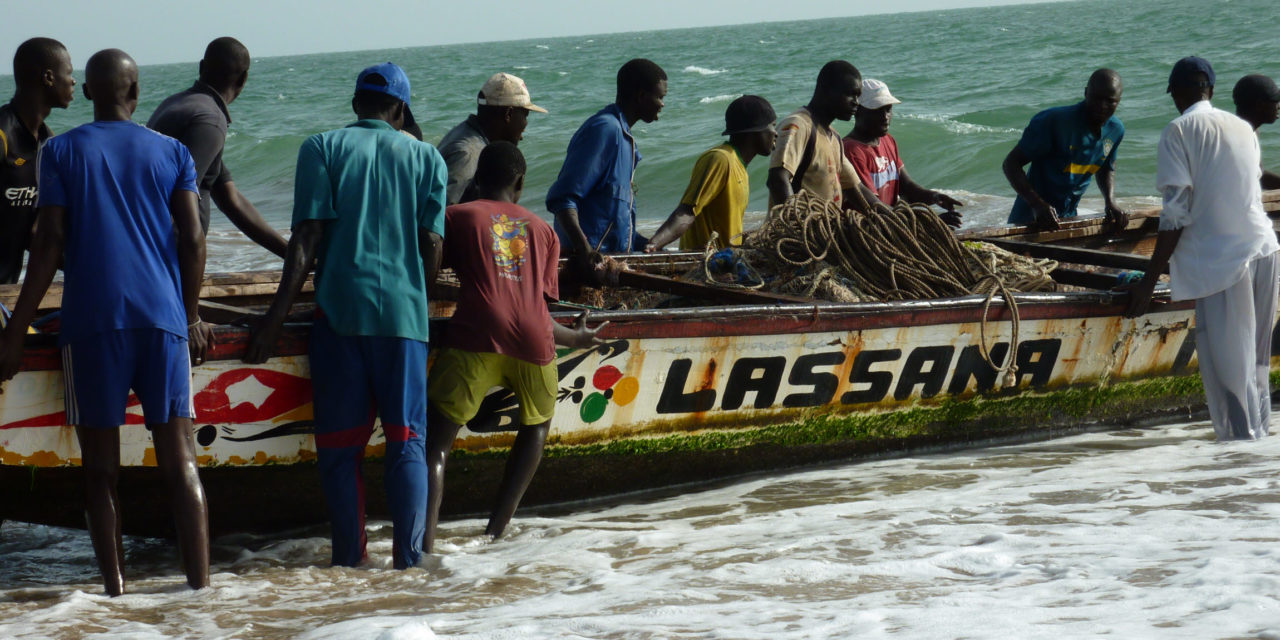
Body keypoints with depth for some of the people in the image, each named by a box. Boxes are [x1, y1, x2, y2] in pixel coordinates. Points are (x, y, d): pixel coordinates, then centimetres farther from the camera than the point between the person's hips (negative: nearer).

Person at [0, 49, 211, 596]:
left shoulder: (61, 152, 5)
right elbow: (193, 240, 4)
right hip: (162, 317, 1)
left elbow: (51, 243, -2)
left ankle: (116, 589, -2)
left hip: (92, 322, -1)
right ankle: (200, 583, -8)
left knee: (100, 465, 3)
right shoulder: (171, 152, 10)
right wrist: (190, 315, 17)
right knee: (180, 458, 0)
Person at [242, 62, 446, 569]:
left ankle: (349, 560, 3)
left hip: (339, 310, -1)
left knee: (340, 442, 4)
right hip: (403, 313, 1)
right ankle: (408, 558, -3)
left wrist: (276, 316, -5)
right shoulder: (426, 157, 10)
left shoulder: (322, 148, 4)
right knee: (406, 440, 3)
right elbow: (431, 246, 5)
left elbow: (308, 236, -5)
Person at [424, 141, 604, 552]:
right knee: (537, 423, 30)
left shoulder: (456, 217, 17)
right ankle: (497, 527, 20)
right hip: (534, 342, 3)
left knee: (436, 442, -2)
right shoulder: (543, 231, 24)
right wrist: (575, 338, 38)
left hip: (477, 338, -3)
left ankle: (425, 541, -23)